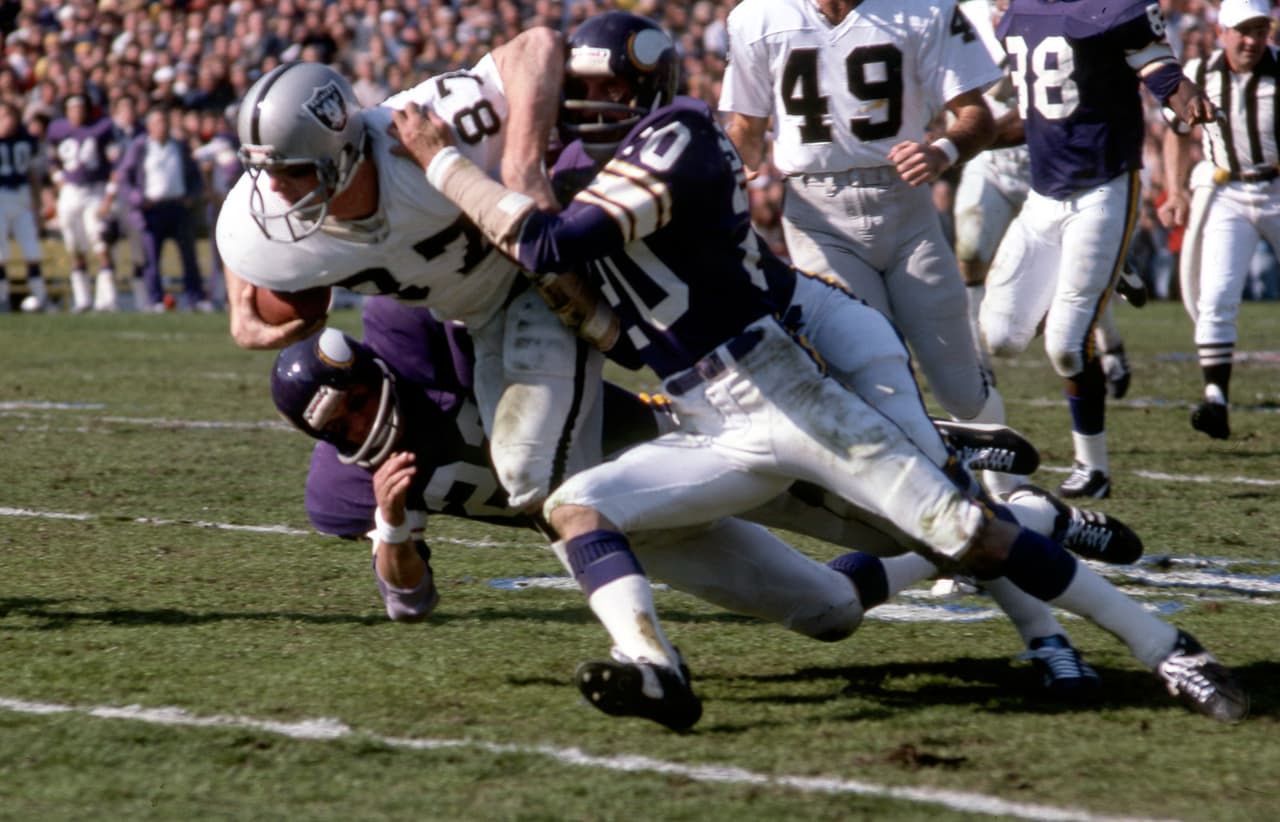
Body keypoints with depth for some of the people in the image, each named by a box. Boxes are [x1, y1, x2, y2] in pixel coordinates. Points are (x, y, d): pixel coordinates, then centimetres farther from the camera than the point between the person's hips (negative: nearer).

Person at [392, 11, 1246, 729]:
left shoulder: (676, 138, -13)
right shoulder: (592, 176, 15)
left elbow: (552, 245, -24)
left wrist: (443, 160, -16)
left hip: (790, 395, -8)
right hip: (715, 435, 8)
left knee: (968, 534, -10)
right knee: (577, 504, -10)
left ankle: (1166, 648, -2)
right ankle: (655, 671, -32)